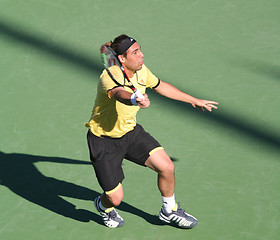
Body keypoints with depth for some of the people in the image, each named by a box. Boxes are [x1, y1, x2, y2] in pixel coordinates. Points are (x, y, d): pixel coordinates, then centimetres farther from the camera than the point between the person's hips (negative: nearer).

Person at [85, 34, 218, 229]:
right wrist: (135, 100, -76)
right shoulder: (110, 76, -29)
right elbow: (120, 94, -52)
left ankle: (169, 211, 21)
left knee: (167, 167, -8)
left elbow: (161, 87, 14)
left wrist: (195, 101, 24)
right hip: (104, 139, -6)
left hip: (130, 131, 6)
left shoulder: (141, 71, -6)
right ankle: (104, 205, 35)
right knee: (115, 198, -6)